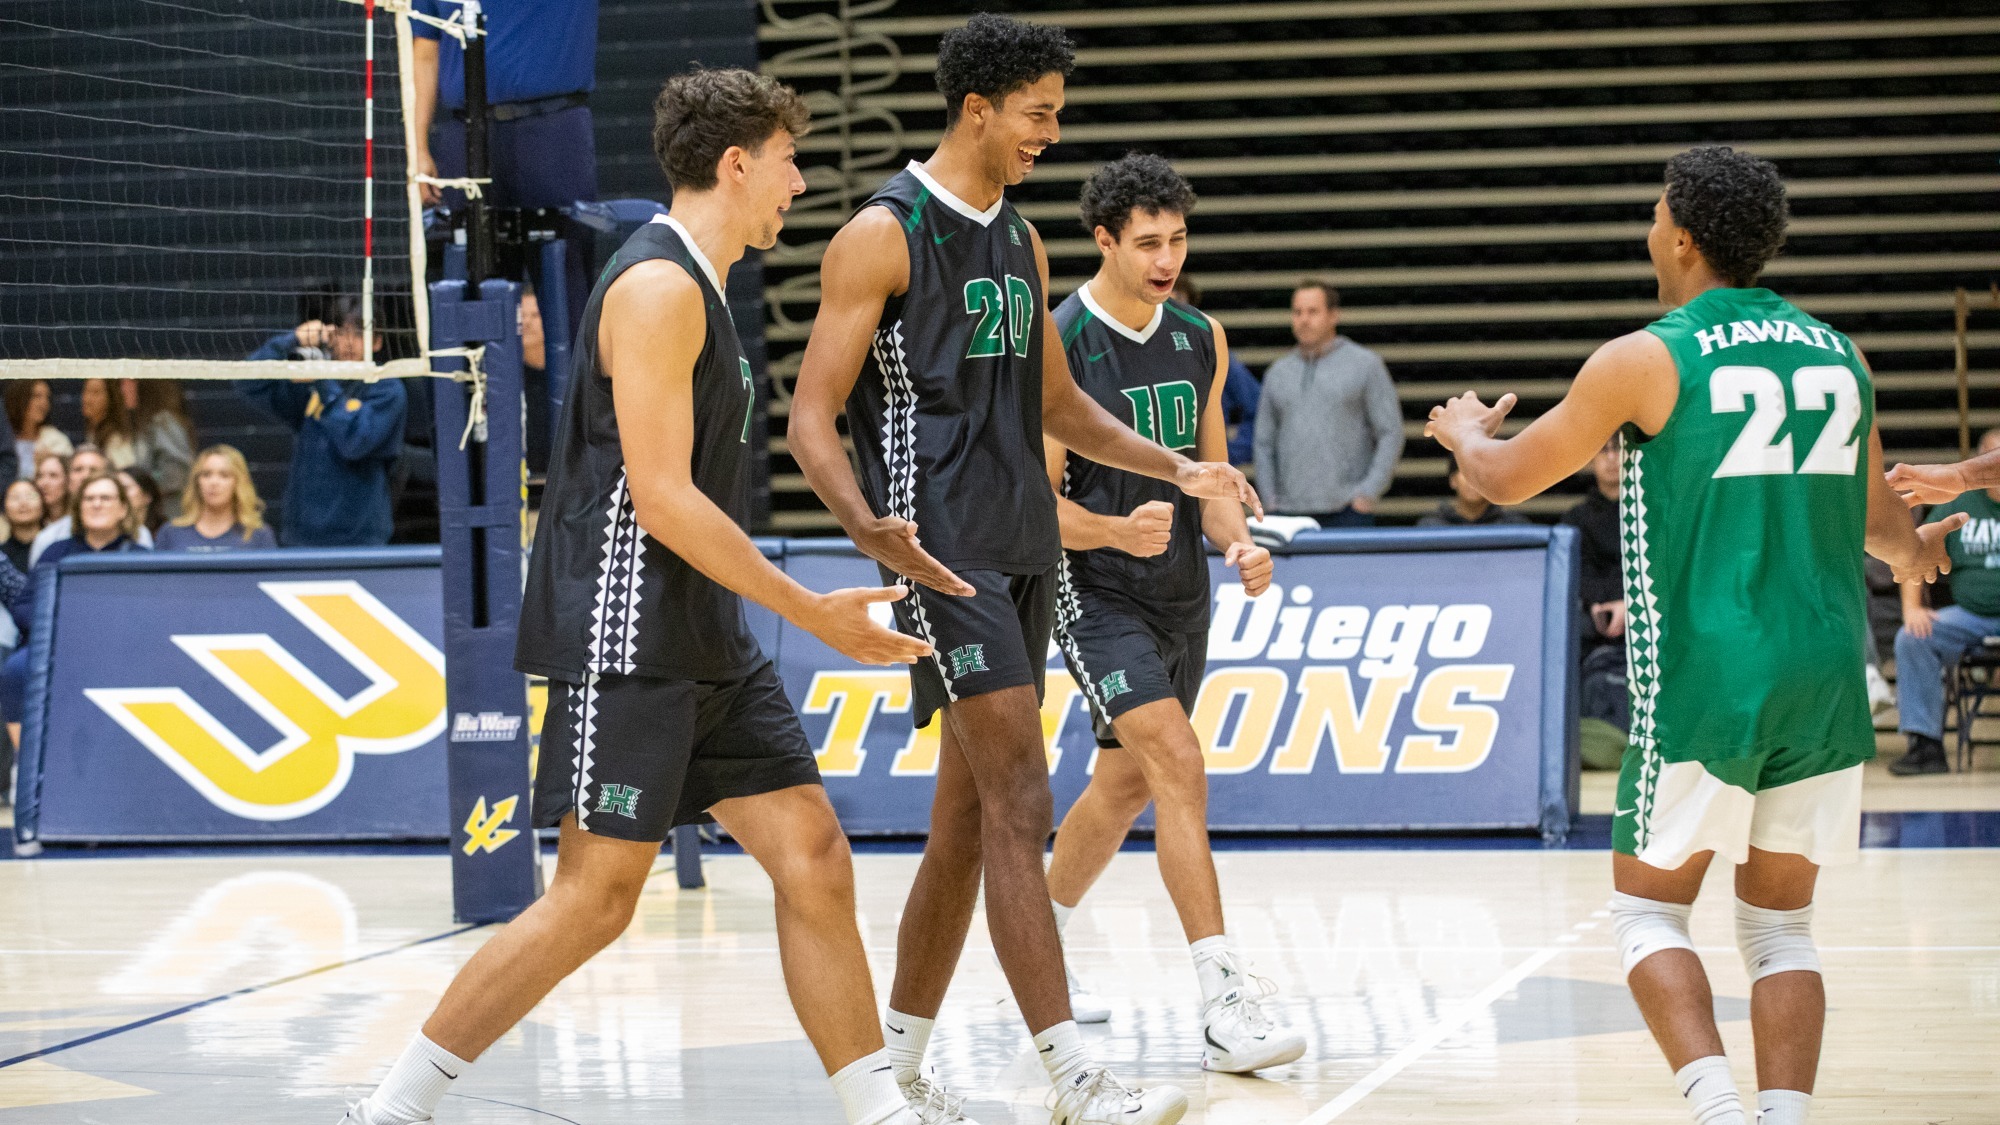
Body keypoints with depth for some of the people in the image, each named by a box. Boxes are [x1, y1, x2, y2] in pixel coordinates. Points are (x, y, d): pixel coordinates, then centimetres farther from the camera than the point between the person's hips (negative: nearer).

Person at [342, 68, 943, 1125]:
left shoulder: (696, 287, 16)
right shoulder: (658, 286, -14)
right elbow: (660, 497, -20)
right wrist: (813, 612, -18)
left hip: (704, 642, 10)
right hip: (627, 639, -10)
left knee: (814, 858, 4)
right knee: (596, 896, -9)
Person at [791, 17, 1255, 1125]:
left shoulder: (1019, 237, 16)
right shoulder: (883, 234, -9)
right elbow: (812, 416, -12)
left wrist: (1176, 469, 16)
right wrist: (869, 528, -29)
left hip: (1022, 551, 8)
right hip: (941, 551, -8)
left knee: (967, 815, 10)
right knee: (1020, 803, -15)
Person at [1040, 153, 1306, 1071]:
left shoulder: (1202, 341, 5)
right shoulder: (1056, 346, -15)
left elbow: (1211, 474, 13)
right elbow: (1038, 503, -15)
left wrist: (1239, 544, -7)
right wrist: (1120, 532, -33)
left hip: (1179, 594, 7)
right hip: (1097, 590, -7)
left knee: (1125, 785, 16)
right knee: (1179, 766, -21)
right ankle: (1224, 1003, -25)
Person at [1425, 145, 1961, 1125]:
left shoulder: (1648, 360, -6)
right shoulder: (1836, 354, 10)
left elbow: (1507, 478, 4)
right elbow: (1877, 524, 23)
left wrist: (1466, 432, 28)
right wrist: (1917, 553, 48)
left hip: (1702, 681, -5)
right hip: (1824, 677, 5)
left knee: (1648, 910, 6)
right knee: (1779, 924, 12)